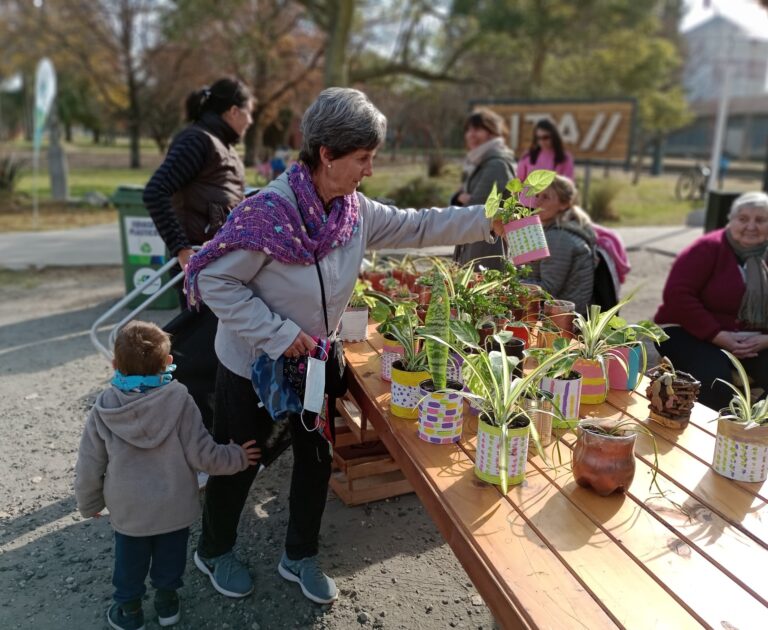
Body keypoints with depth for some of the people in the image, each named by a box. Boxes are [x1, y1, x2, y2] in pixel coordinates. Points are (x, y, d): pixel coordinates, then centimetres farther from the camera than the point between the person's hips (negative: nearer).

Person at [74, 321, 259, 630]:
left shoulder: (103, 410, -16)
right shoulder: (179, 401, -22)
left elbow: (89, 467, -7)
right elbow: (202, 454, -19)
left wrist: (89, 504, 11)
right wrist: (237, 457, -1)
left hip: (127, 509, 1)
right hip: (176, 506, -1)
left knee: (130, 557, 24)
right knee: (170, 553, 23)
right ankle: (166, 599, 42)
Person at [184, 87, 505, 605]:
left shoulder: (356, 211, -7)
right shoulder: (268, 212, -28)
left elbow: (417, 227, 3)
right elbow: (213, 280, -24)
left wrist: (487, 219, -3)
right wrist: (277, 333, -28)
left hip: (315, 362, 6)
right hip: (253, 366, -6)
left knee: (317, 458, 15)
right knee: (239, 463, 14)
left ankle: (301, 556, 39)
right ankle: (215, 551, 42)